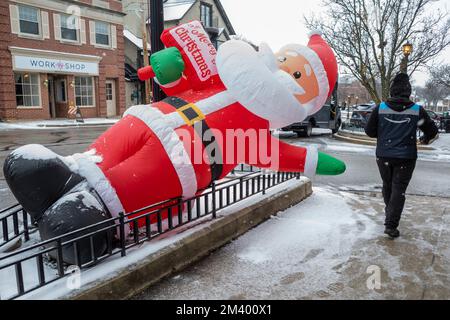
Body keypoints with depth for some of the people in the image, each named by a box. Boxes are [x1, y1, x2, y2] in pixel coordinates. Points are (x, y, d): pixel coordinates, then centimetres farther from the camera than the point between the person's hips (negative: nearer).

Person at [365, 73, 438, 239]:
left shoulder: (380, 108, -6)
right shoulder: (417, 110, -6)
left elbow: (369, 131, 1)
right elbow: (432, 130, 5)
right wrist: (426, 139, 28)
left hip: (384, 156, 2)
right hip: (406, 158, -2)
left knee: (387, 186, 20)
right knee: (399, 189, 3)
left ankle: (390, 215, 38)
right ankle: (391, 225, -2)